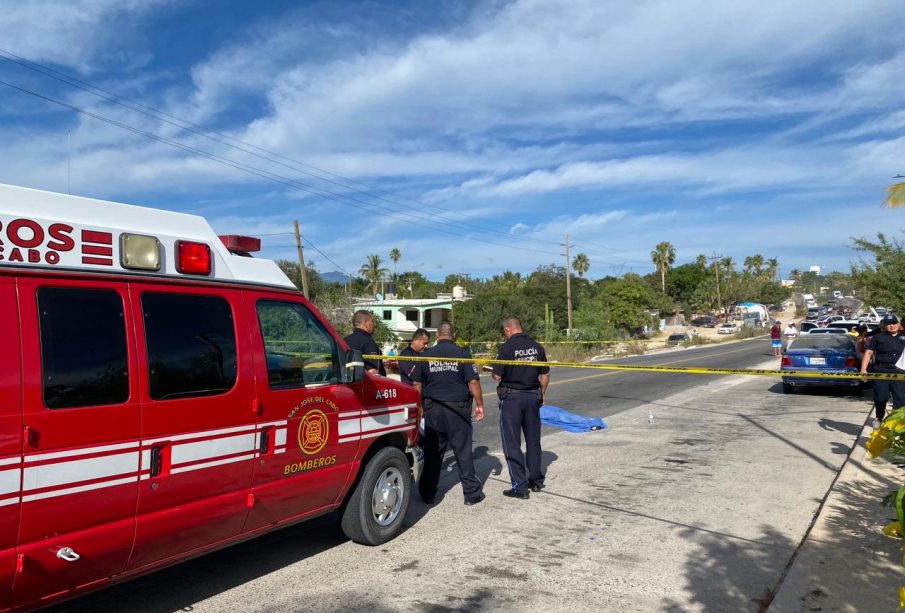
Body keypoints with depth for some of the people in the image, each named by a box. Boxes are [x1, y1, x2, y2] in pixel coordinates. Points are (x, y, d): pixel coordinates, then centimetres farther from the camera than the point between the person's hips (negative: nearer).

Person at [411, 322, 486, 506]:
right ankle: (472, 493, 11)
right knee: (463, 451, 5)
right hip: (457, 408, -2)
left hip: (432, 409, 2)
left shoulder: (426, 355, 3)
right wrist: (480, 405, 2)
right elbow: (473, 382, -7)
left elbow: (417, 385, 5)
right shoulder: (462, 354, -4)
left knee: (432, 452, 11)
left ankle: (427, 493, 19)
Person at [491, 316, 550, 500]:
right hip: (533, 396, 5)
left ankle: (520, 487, 3)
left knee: (512, 443, 3)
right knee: (533, 440, 17)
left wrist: (493, 373, 10)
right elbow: (545, 375, 7)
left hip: (512, 397, -5)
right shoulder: (536, 347, 3)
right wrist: (541, 395, 19)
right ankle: (536, 481, 27)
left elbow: (497, 376, -12)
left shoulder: (507, 347, -13)